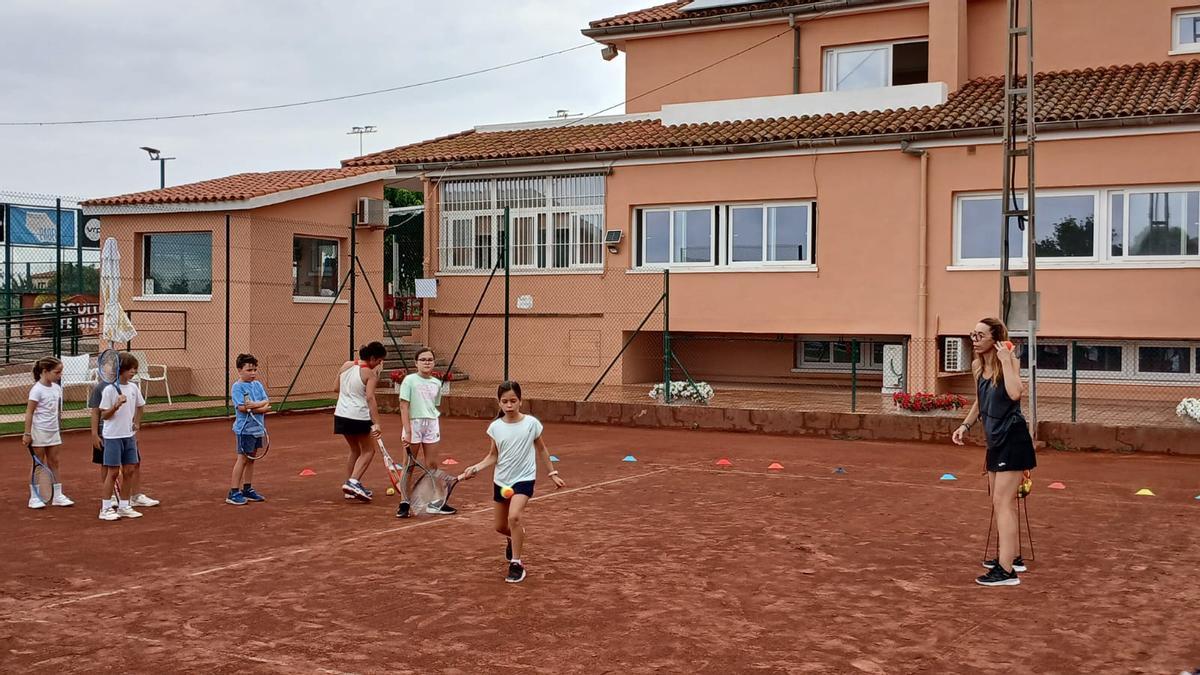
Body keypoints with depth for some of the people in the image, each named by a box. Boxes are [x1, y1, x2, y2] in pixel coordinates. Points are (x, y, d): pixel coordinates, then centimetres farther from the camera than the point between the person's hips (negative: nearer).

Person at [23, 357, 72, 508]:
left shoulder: (57, 388, 5)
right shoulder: (37, 389, -15)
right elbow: (29, 412, -14)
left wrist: (59, 427, 15)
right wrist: (27, 434, -16)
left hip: (53, 431, 6)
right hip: (39, 431, -6)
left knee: (54, 463, 9)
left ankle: (57, 496, 13)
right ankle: (34, 498, 10)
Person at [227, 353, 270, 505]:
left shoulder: (258, 384, 9)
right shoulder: (237, 387, -10)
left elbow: (267, 405, 1)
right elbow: (241, 407, -22)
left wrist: (253, 406, -17)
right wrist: (261, 404, -17)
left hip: (258, 427, 7)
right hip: (245, 428, -7)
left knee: (251, 458, 13)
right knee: (243, 458, -5)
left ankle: (247, 489, 22)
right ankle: (233, 493, 0)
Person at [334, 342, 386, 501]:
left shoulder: (346, 366, 5)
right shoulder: (370, 374, -12)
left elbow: (336, 388, 14)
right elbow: (370, 398, -22)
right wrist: (376, 423, -25)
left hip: (341, 415, 7)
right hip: (359, 417, -7)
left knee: (355, 450, 21)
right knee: (368, 450, 9)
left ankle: (350, 489, 22)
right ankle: (353, 482, -10)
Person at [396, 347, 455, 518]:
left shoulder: (437, 383, 8)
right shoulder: (410, 380, -6)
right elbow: (404, 406, -10)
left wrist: (438, 429, 8)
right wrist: (407, 431, -16)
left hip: (431, 425, 4)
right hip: (413, 423, -4)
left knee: (432, 465, 8)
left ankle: (434, 503, 15)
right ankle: (404, 503, 8)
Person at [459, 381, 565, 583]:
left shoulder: (531, 423, -10)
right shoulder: (495, 427, -4)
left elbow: (541, 450, 5)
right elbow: (493, 456, 6)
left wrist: (552, 473, 7)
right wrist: (475, 468, -9)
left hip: (524, 479, -4)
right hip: (501, 481, 4)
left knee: (514, 517, -27)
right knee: (500, 526, 14)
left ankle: (516, 565, -13)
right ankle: (514, 539, 52)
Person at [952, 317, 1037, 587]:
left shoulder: (1009, 360, -14)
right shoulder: (977, 365, 7)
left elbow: (1014, 393, -33)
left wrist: (1005, 361, -27)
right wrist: (965, 425, 14)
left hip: (1012, 439, -9)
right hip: (995, 440, 9)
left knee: (1003, 502, -12)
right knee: (999, 502, 19)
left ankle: (1006, 570, -11)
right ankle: (1012, 557, 34)